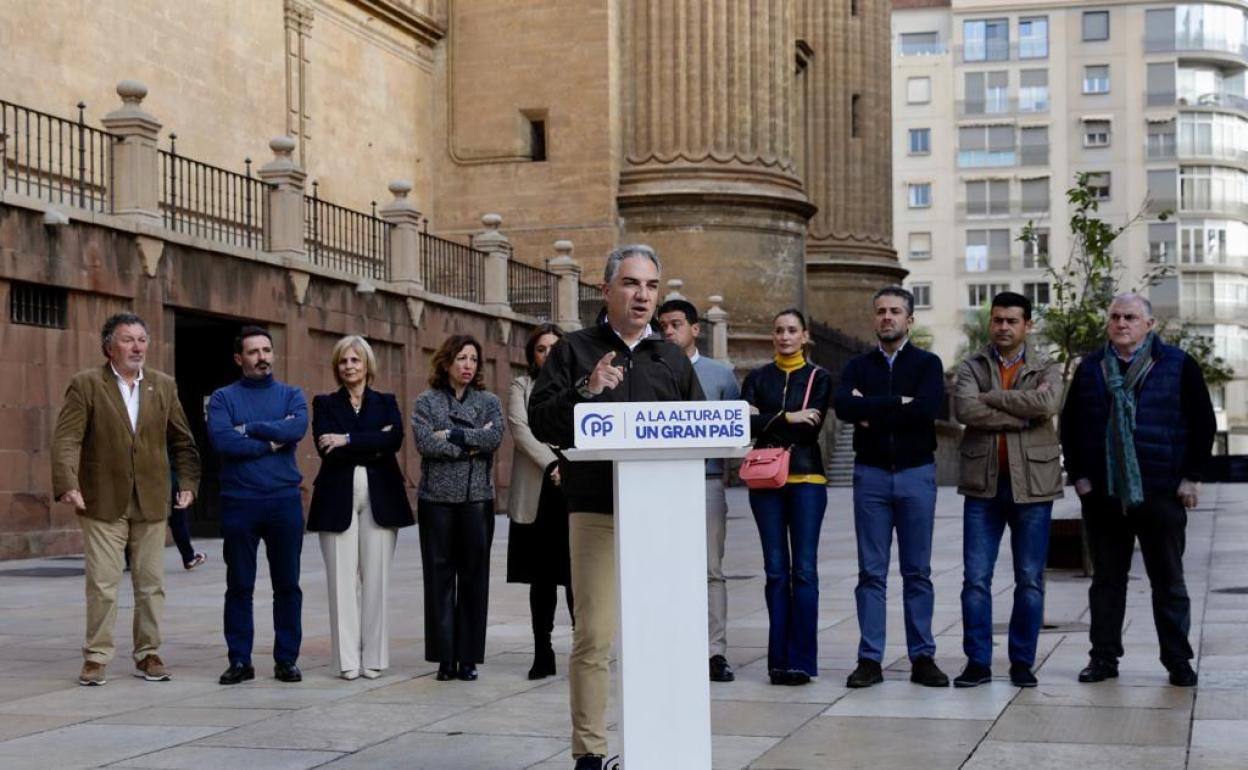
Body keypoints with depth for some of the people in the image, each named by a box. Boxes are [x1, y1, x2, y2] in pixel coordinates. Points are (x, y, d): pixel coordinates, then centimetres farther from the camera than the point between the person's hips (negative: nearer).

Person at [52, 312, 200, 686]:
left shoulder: (164, 385, 9)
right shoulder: (86, 384, -2)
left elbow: (182, 440, 13)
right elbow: (67, 439, -11)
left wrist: (188, 482, 2)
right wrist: (67, 484, -24)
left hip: (151, 501, 3)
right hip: (103, 502, -3)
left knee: (151, 584, 7)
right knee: (101, 585, -1)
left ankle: (148, 654, 17)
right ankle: (96, 657, 8)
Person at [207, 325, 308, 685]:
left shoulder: (291, 395, 8)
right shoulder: (224, 397, 3)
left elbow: (297, 427, -13)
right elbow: (221, 440, -14)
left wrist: (250, 429, -12)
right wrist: (270, 443, -10)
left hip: (284, 501, 1)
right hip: (239, 502, -1)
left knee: (287, 584, 5)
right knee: (239, 585, 5)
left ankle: (287, 659, 14)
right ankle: (239, 660, 13)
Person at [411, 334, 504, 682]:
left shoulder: (488, 401, 9)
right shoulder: (426, 402, 6)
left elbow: (495, 437, -9)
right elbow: (425, 442, -10)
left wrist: (451, 436, -12)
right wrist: (471, 444, -10)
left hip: (477, 499, 1)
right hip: (436, 498, -1)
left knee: (474, 577, 2)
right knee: (439, 577, 1)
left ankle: (469, 657, 9)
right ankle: (445, 657, 7)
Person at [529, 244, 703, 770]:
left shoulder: (673, 360, 17)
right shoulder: (575, 352, 8)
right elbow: (540, 419, -1)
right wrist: (585, 391, -16)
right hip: (596, 510, -3)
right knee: (594, 636, -4)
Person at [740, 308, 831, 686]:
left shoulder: (818, 378, 6)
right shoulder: (757, 378, 11)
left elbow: (812, 428, -8)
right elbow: (745, 425, -4)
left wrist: (766, 422, -8)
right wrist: (788, 418, -12)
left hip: (806, 478, -2)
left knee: (804, 569, -6)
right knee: (776, 570, 3)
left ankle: (801, 660, -2)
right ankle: (780, 659, 8)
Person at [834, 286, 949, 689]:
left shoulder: (927, 364, 5)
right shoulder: (858, 366, 9)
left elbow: (926, 409, -15)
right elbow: (844, 407, -11)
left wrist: (872, 412, -10)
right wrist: (898, 403, -14)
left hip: (916, 473, -1)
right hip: (871, 474, 1)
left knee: (917, 572, 4)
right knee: (871, 572, 2)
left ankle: (922, 657, 10)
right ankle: (870, 659, 5)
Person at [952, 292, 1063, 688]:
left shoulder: (1046, 369, 6)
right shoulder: (971, 366, 7)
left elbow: (1047, 404, -17)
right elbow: (965, 410, -13)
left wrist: (991, 396, -12)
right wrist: (1022, 414, -14)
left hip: (1031, 484, 0)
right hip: (983, 484, 0)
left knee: (1030, 580, 5)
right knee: (975, 578, 0)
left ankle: (1023, 662, 15)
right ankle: (977, 662, 8)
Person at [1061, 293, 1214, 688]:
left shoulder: (1178, 365, 1)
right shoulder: (1090, 368, 10)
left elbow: (1203, 422, 1)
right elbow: (1070, 424, 12)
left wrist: (1192, 476, -4)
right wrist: (1078, 474, 4)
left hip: (1162, 493, -2)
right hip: (1102, 493, 3)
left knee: (1168, 581, 4)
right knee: (1106, 580, 8)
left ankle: (1178, 662, 11)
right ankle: (1104, 658, 15)